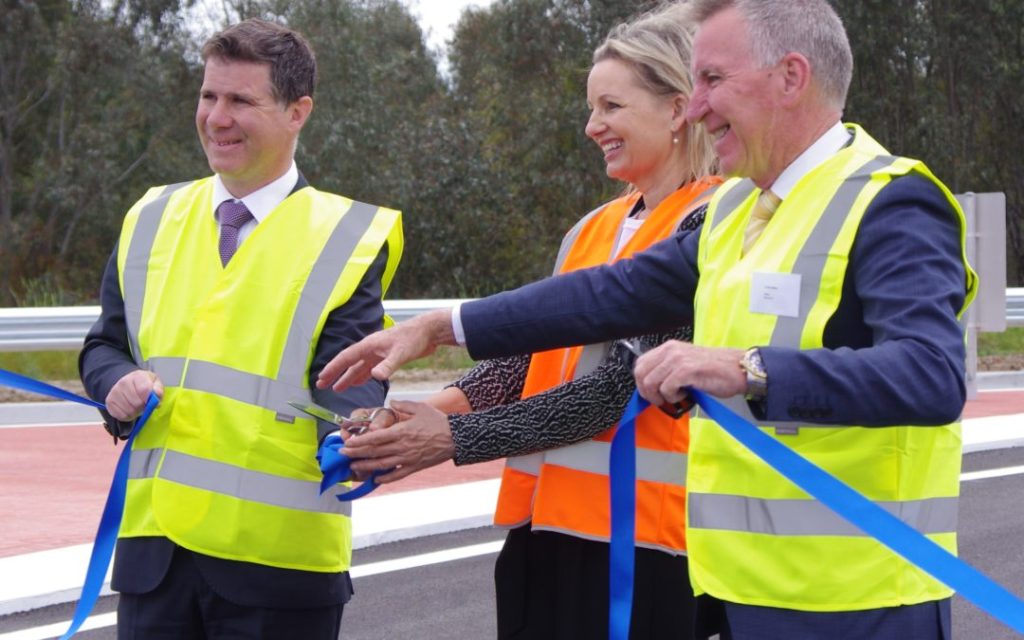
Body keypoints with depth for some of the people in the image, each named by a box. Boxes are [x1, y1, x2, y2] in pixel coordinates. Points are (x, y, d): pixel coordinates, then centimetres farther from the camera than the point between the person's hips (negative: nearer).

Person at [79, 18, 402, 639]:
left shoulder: (348, 239, -2)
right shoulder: (152, 222, 11)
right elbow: (106, 345, 17)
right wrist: (119, 382, -6)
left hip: (278, 555, -4)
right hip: (152, 542, 4)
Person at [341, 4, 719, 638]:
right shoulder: (592, 230, 15)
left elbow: (620, 384, -15)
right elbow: (528, 354, 8)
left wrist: (455, 437, -15)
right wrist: (431, 411, -10)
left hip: (638, 536, -7)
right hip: (545, 523, 7)